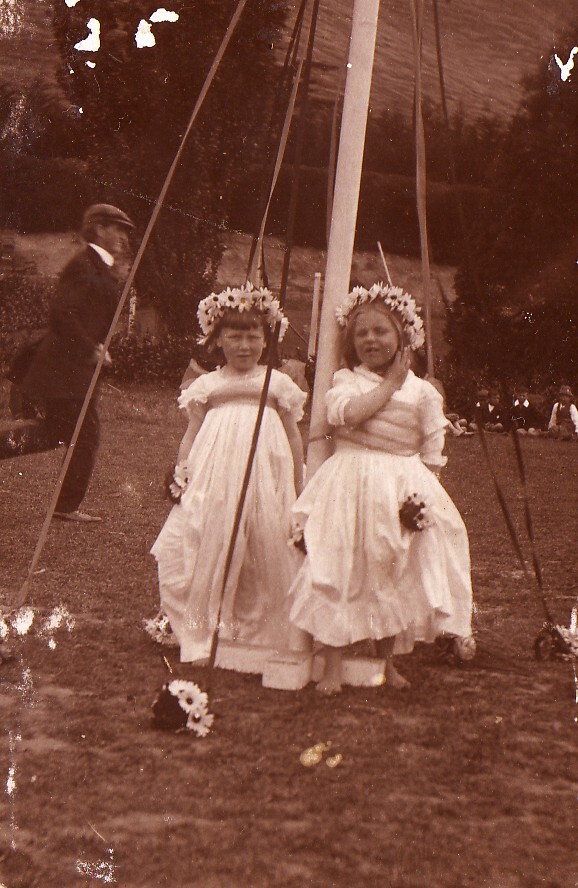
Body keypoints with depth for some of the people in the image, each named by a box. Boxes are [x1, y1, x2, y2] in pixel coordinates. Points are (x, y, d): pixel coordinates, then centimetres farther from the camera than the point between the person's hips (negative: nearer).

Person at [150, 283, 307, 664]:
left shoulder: (278, 383, 10)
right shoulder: (207, 385, 11)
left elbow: (294, 438, 12)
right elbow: (191, 434, 14)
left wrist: (299, 490, 10)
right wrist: (181, 472, 1)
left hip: (265, 480, 0)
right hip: (215, 478, 0)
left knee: (265, 558, 0)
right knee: (209, 555, -3)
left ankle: (260, 639, 13)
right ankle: (204, 639, 8)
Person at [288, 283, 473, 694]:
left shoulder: (422, 391, 3)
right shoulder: (346, 380, 3)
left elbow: (432, 456, 5)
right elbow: (348, 413, -21)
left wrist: (420, 494, -6)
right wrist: (390, 383, -11)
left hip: (402, 490, 2)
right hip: (350, 488, -1)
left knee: (393, 579, 9)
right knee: (340, 574, -5)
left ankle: (387, 662, 26)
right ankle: (333, 667, 4)